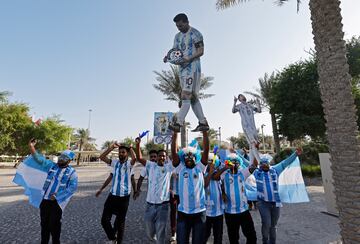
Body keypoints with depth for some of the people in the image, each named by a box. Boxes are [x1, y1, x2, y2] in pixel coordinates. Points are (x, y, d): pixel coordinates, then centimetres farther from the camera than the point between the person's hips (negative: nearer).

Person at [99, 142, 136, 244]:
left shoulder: (129, 163, -8)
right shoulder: (115, 162, 4)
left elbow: (134, 158, -31)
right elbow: (102, 157, -4)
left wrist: (130, 147, -16)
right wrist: (112, 147, -9)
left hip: (124, 196, -3)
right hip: (112, 195, 4)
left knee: (120, 221, 12)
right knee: (104, 220, 3)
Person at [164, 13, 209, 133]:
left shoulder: (195, 33, -1)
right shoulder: (177, 36, 21)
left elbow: (201, 51, -9)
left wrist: (188, 59, -23)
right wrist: (168, 57, -2)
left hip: (192, 67, -8)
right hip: (182, 69, 8)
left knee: (186, 95, -16)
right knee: (192, 96, 5)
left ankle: (178, 123, -21)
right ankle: (203, 123, 10)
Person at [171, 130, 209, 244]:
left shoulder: (199, 168, 0)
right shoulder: (180, 168, 1)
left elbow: (206, 150, -9)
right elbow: (174, 151, -9)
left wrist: (204, 131, -16)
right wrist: (175, 133, -15)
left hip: (199, 212, 0)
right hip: (183, 212, 0)